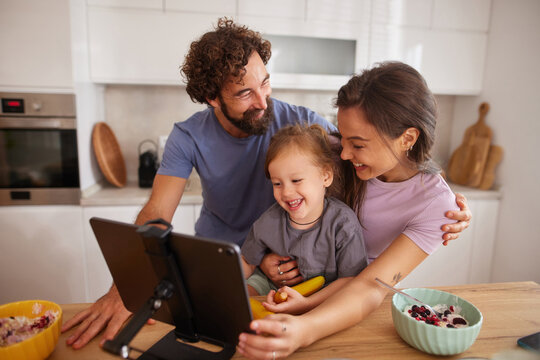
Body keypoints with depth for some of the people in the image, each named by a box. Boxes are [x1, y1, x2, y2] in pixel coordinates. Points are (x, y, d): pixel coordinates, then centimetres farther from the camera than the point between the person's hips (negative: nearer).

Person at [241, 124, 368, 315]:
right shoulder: (268, 222, -11)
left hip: (322, 298, -2)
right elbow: (247, 262, 5)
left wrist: (307, 303, -35)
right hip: (271, 286, 3)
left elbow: (351, 279, -20)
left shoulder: (343, 222, -21)